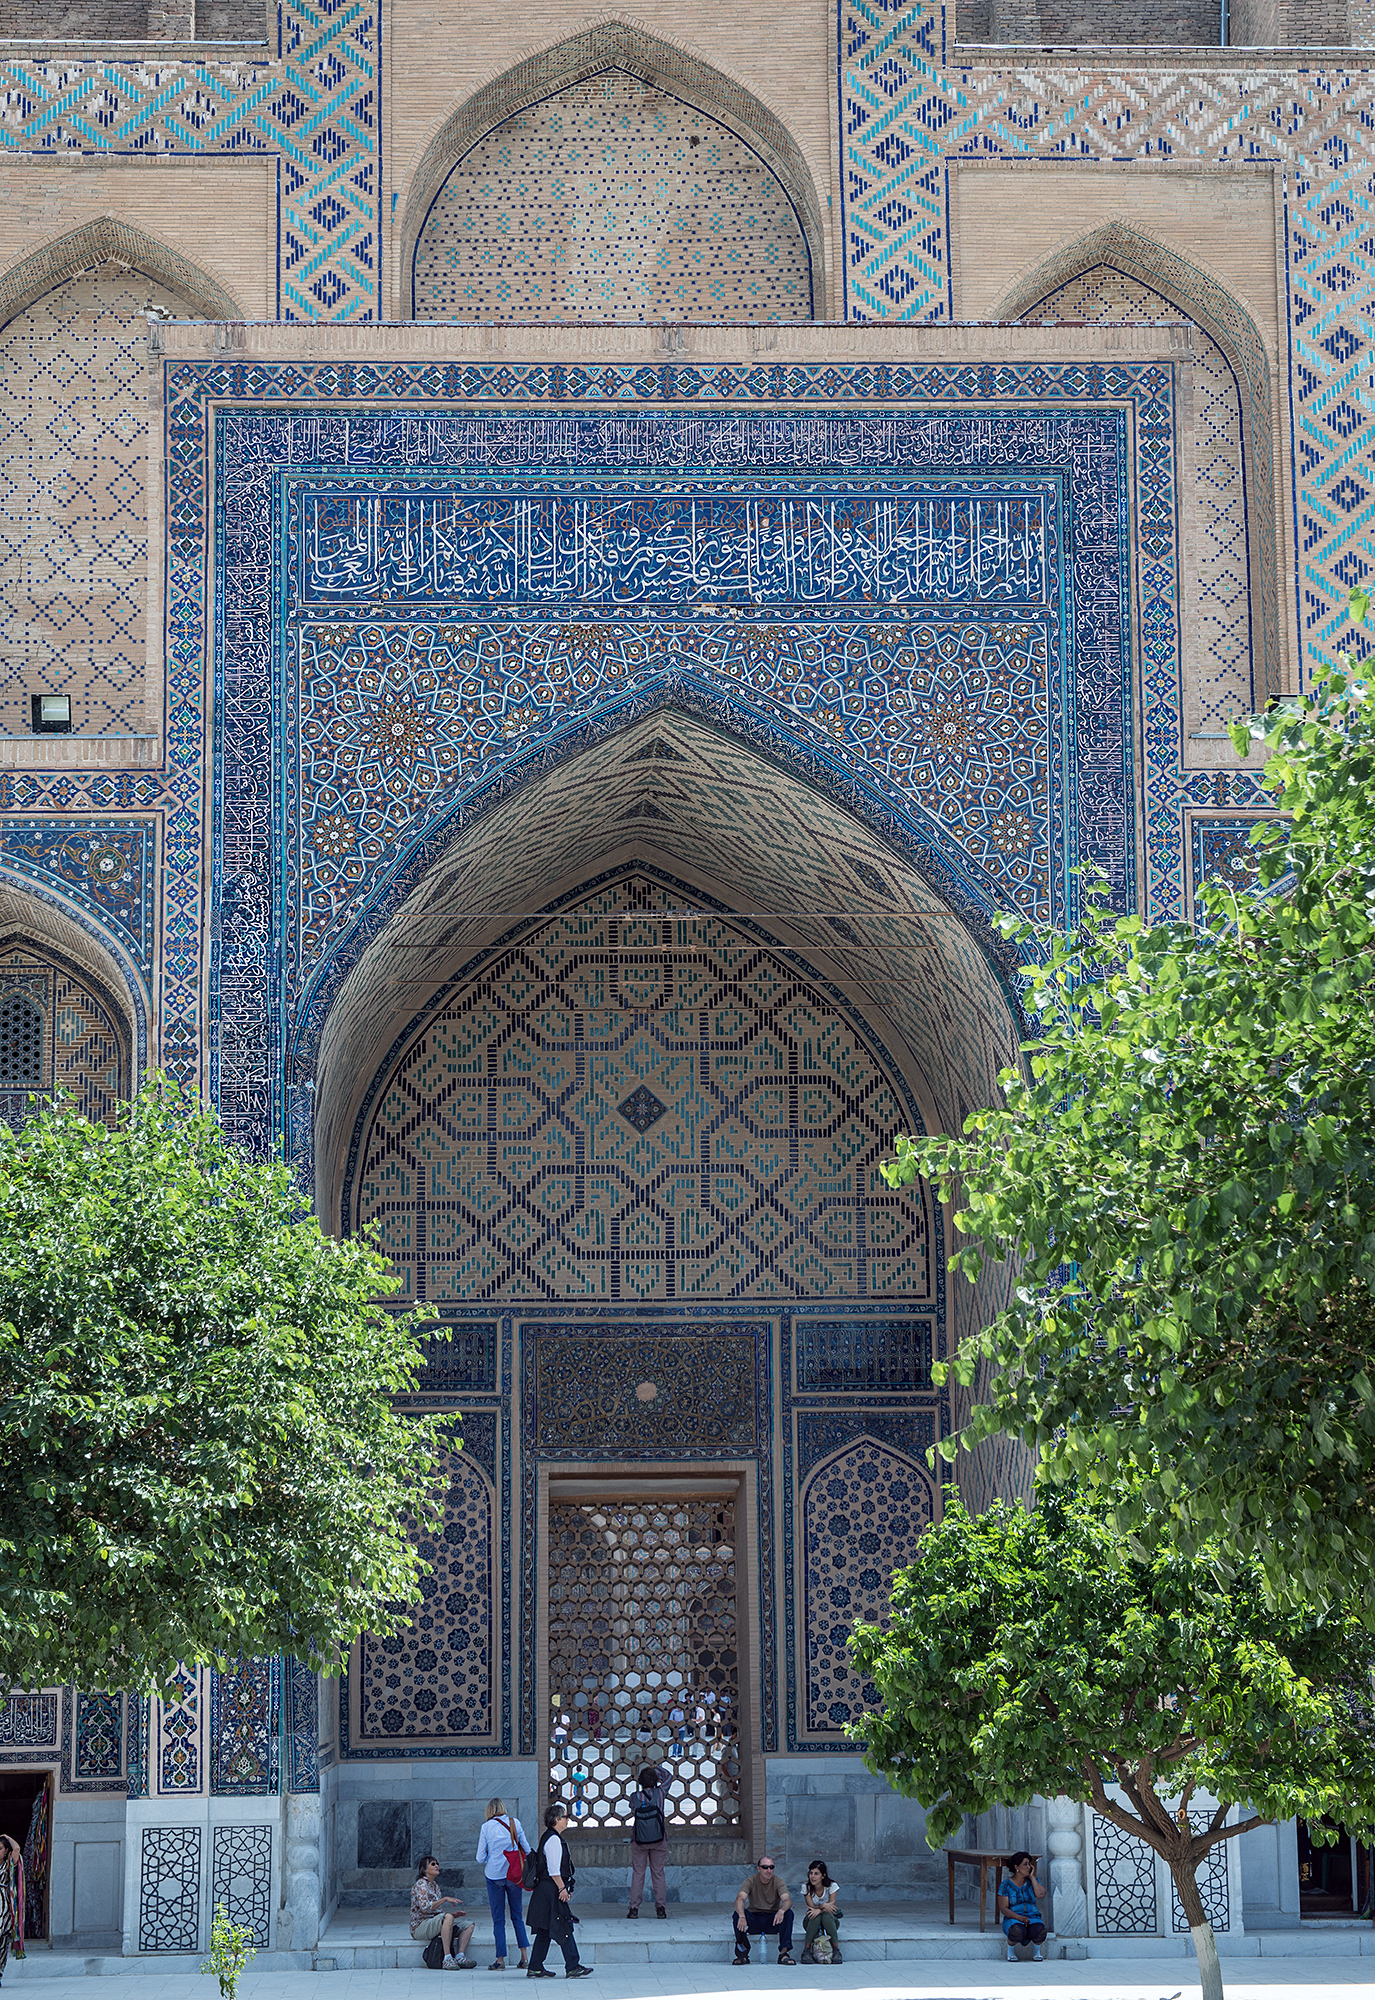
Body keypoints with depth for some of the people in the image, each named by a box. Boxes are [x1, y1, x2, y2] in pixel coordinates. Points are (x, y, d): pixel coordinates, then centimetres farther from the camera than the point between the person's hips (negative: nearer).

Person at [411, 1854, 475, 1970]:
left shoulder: (434, 1886, 19)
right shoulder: (421, 1885, -9)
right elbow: (424, 1907, -24)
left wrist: (454, 1915, 7)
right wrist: (445, 1899, -22)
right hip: (420, 1928, -9)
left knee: (469, 1925, -2)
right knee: (447, 1917, -36)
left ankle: (460, 1956, -23)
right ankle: (447, 1959, -40)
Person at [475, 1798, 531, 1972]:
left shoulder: (486, 1827, -7)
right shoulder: (515, 1823, -1)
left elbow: (480, 1857, -5)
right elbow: (527, 1849, 3)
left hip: (494, 1875, -2)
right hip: (514, 1875, 2)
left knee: (498, 1919, 4)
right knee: (517, 1916, 13)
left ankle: (500, 1959, 2)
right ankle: (525, 1957, 8)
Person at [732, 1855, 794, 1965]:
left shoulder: (779, 1882, -5)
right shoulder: (750, 1881, -7)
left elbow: (787, 1900, -22)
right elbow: (740, 1900, -23)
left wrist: (781, 1910, -48)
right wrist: (742, 1917, -45)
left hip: (772, 1920, 0)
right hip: (754, 1918, 0)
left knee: (788, 1913, -28)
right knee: (738, 1913, -30)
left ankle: (783, 1953, -27)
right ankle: (743, 1955, -23)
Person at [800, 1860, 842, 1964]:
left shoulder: (832, 1886, -12)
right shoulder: (806, 1888, -10)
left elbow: (831, 1906, -19)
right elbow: (811, 1907, -18)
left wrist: (819, 1910, -39)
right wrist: (822, 1906, -39)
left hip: (830, 1920, -1)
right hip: (811, 1922, 1)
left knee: (827, 1916, -36)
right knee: (815, 1916, -35)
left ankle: (836, 1951, -32)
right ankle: (806, 1951, -33)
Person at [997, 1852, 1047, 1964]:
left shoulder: (1032, 1881, 10)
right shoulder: (1006, 1884, 0)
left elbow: (1041, 1894, -11)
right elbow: (1003, 1908, -6)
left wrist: (1032, 1877, -4)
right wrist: (1019, 1917, -21)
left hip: (1033, 1918, 2)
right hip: (1013, 1919, -2)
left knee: (1039, 1931, -34)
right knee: (1018, 1931, -39)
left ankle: (1036, 1950, -1)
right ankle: (1011, 1951, -6)